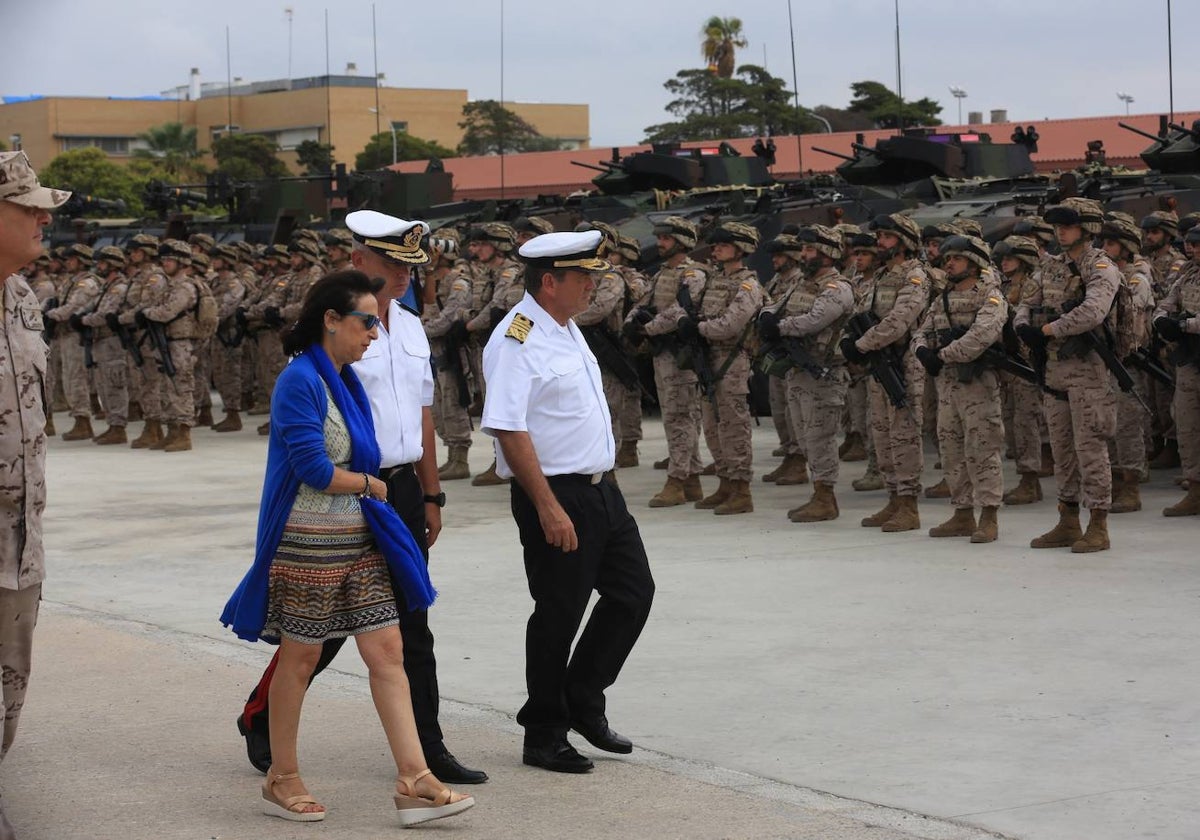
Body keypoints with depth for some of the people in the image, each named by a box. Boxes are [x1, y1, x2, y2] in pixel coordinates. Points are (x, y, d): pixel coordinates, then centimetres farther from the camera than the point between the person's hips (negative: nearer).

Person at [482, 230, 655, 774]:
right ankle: (544, 737, 14)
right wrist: (549, 507, -24)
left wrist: (596, 491, 19)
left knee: (633, 591, 12)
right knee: (559, 616, 0)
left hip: (600, 487, 9)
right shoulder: (516, 341, -17)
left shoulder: (565, 328, 13)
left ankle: (583, 702, 26)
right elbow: (508, 429, -23)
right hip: (555, 495, -9)